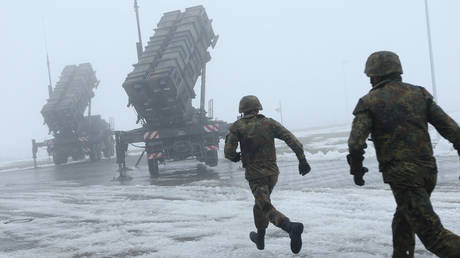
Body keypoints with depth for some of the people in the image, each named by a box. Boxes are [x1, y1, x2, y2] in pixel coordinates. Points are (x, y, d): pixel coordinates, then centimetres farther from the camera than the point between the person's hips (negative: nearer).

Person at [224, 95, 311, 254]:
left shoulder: (237, 127, -6)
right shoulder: (269, 123, 0)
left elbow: (229, 153, -10)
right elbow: (291, 139, -9)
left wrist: (236, 157, 13)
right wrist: (302, 159, -8)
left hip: (255, 175, -4)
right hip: (273, 172, 5)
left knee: (268, 209, -8)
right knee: (261, 202, 26)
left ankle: (292, 227, -34)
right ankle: (260, 238, 38)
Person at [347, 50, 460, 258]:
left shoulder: (369, 102, -1)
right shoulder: (419, 94, 10)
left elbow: (356, 142, -10)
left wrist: (356, 170, 5)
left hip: (401, 174, -5)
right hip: (428, 170, 6)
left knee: (432, 232, -6)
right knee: (403, 221, 26)